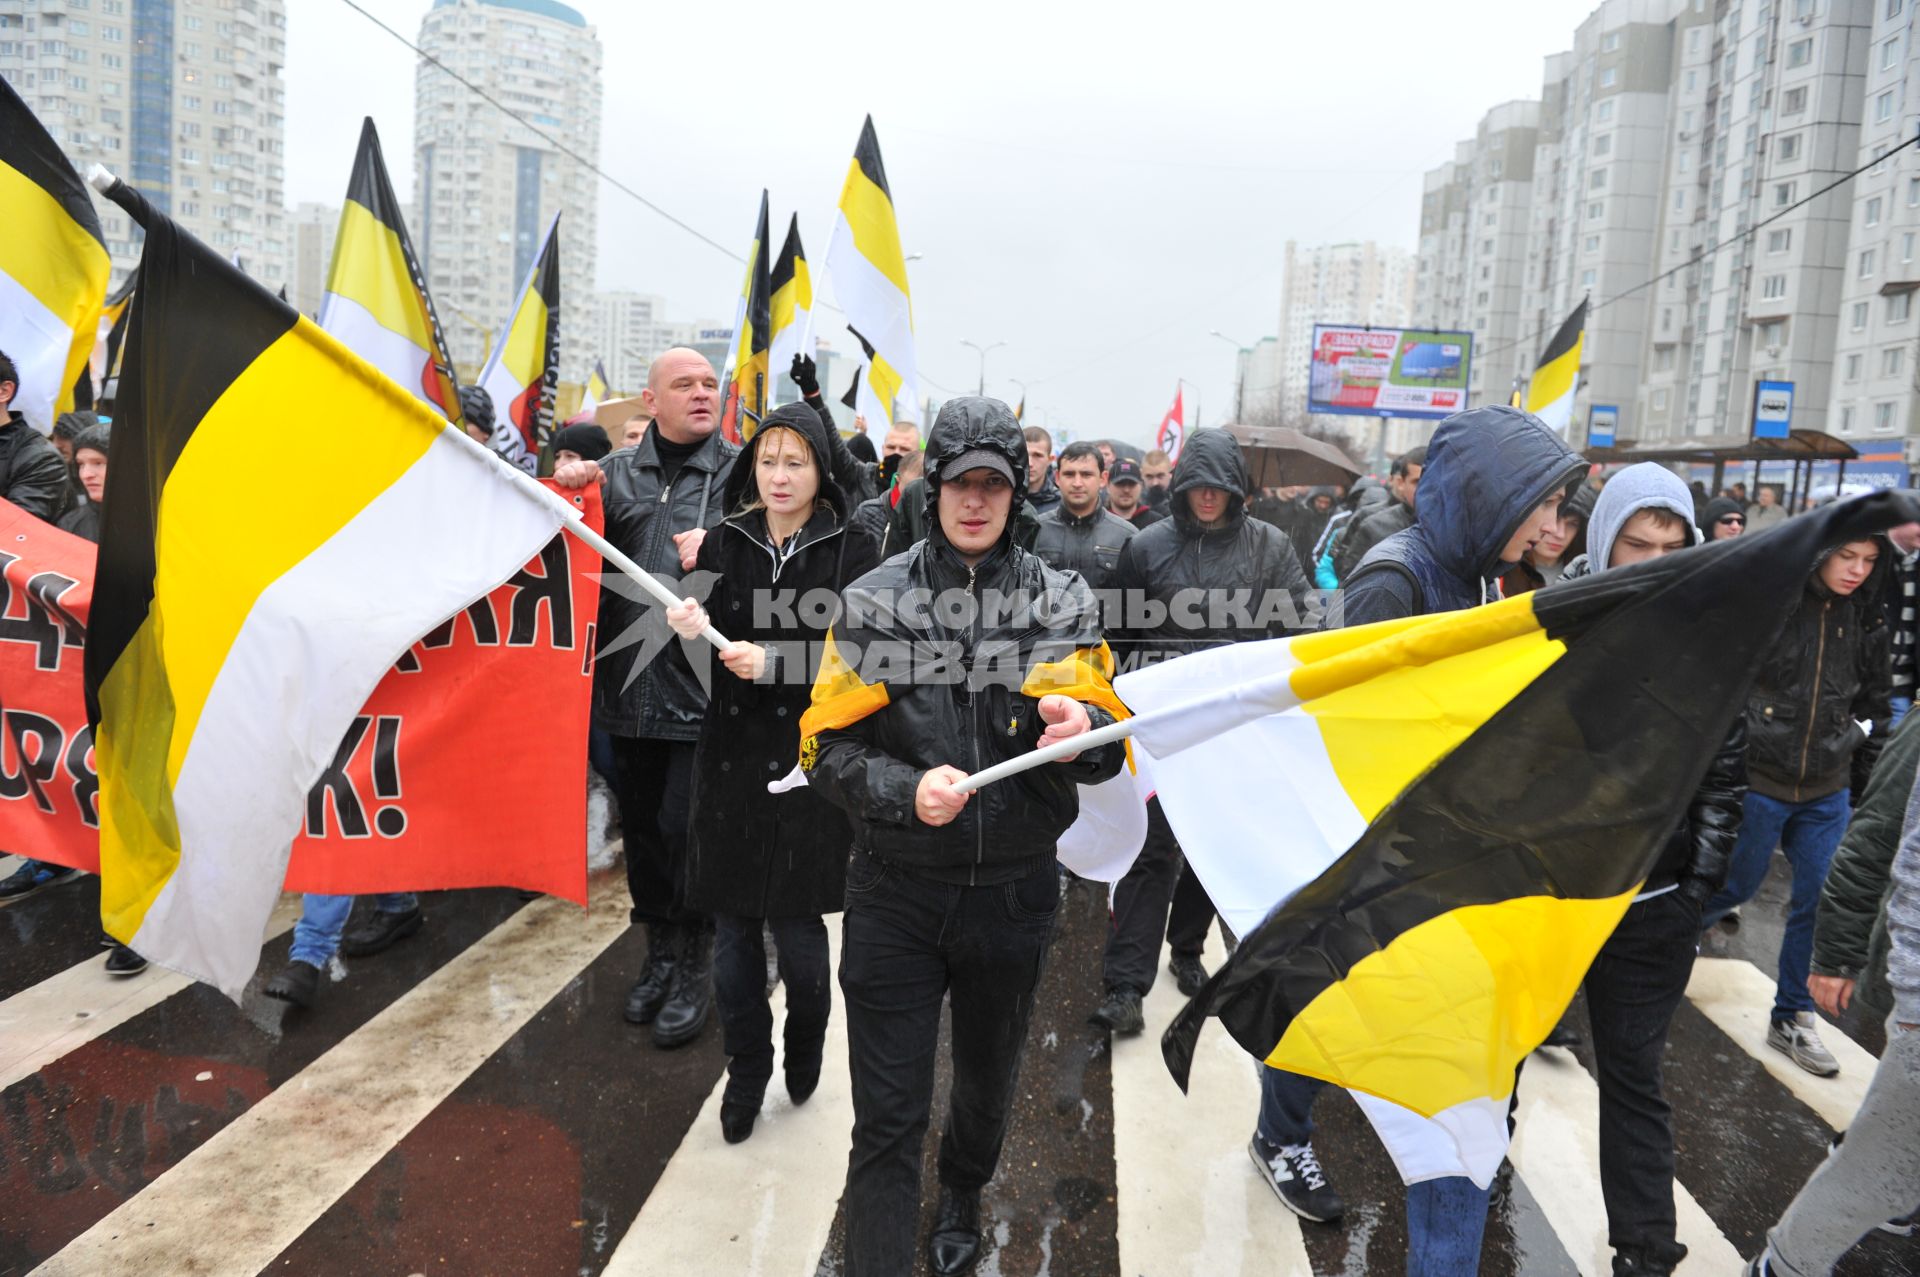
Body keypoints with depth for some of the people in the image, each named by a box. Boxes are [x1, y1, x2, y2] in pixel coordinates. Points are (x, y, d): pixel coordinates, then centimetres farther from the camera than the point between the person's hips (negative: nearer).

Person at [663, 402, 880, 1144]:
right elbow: (701, 667, 5)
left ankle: (805, 1042, 34)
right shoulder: (724, 545, 6)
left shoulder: (853, 553, -3)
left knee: (795, 928, 3)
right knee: (732, 931, 7)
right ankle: (746, 1070, 29)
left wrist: (775, 661, -22)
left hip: (810, 762, -3)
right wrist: (691, 633, -17)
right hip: (730, 759, 3)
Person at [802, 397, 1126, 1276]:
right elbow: (828, 745, -5)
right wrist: (906, 791, -24)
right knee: (887, 1118, 0)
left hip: (1014, 889, 3)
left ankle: (962, 1198, 55)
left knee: (988, 1080, 25)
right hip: (896, 890, -2)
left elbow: (1111, 750, -5)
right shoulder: (875, 600, -5)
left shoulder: (1062, 603, -1)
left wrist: (1082, 728, -28)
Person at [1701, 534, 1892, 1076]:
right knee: (1737, 885, 7)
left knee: (1820, 901, 8)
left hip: (1829, 789, 5)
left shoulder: (1867, 617, 3)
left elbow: (1875, 703, 14)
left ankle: (1792, 1019, 23)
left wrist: (1868, 783, 12)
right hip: (1757, 780, -5)